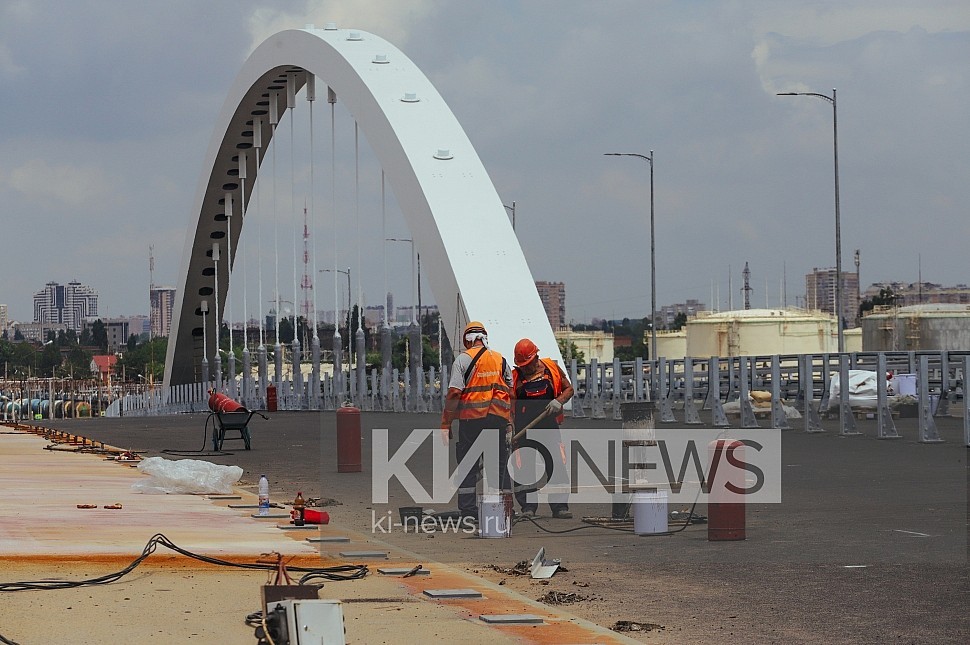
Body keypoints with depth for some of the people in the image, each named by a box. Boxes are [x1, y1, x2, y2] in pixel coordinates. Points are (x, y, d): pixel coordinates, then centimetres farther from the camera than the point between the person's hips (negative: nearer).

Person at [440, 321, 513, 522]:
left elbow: (454, 393, -9)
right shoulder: (501, 360, 12)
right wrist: (510, 422, 19)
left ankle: (468, 511, -1)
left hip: (471, 417, -3)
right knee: (499, 464, 10)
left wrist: (445, 424, -7)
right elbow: (511, 393, 13)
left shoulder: (463, 359, -2)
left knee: (468, 466, 3)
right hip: (498, 419, 3)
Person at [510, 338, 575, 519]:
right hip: (524, 427, 0)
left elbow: (569, 388, 12)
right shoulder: (515, 377, 4)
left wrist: (559, 401, -8)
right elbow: (511, 404, 3)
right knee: (525, 468, 0)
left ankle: (559, 506, -1)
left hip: (549, 425, 0)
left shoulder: (552, 368, 5)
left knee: (556, 466, -4)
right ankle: (528, 506, 8)